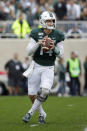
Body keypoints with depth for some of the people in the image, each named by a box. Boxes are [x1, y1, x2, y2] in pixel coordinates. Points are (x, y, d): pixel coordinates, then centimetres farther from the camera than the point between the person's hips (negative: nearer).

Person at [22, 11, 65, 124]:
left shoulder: (58, 36, -3)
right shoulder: (36, 34, -7)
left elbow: (61, 54, 0)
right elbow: (29, 52, -8)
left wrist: (54, 48, -20)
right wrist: (38, 44, -24)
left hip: (49, 68, 0)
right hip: (36, 66, 0)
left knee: (45, 90, -23)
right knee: (32, 95, 1)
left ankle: (31, 112, -4)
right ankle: (42, 114, 26)